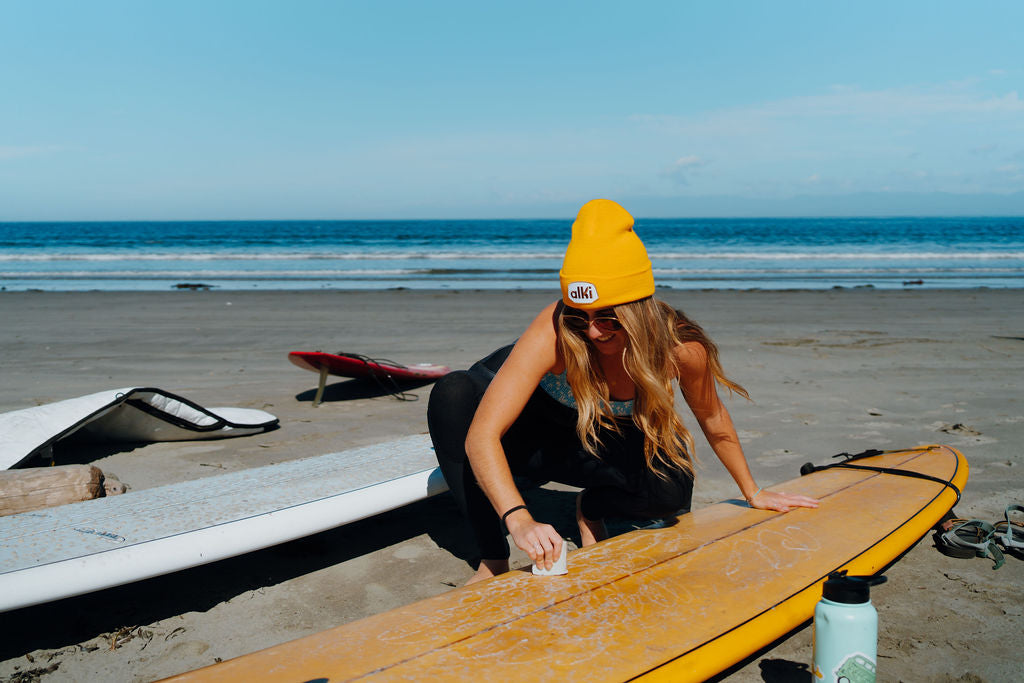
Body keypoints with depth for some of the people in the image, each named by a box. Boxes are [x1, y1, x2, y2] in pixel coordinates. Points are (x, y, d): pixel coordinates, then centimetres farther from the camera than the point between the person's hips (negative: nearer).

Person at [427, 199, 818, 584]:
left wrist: (752, 493, 5)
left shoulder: (681, 348, -29)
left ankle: (591, 508, 6)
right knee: (453, 392, -33)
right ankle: (493, 561, -25)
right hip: (532, 423, -1)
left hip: (597, 444, 2)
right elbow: (482, 435, -44)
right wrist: (519, 520, -59)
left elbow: (712, 419, -7)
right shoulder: (554, 333, -38)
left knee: (672, 487, -29)